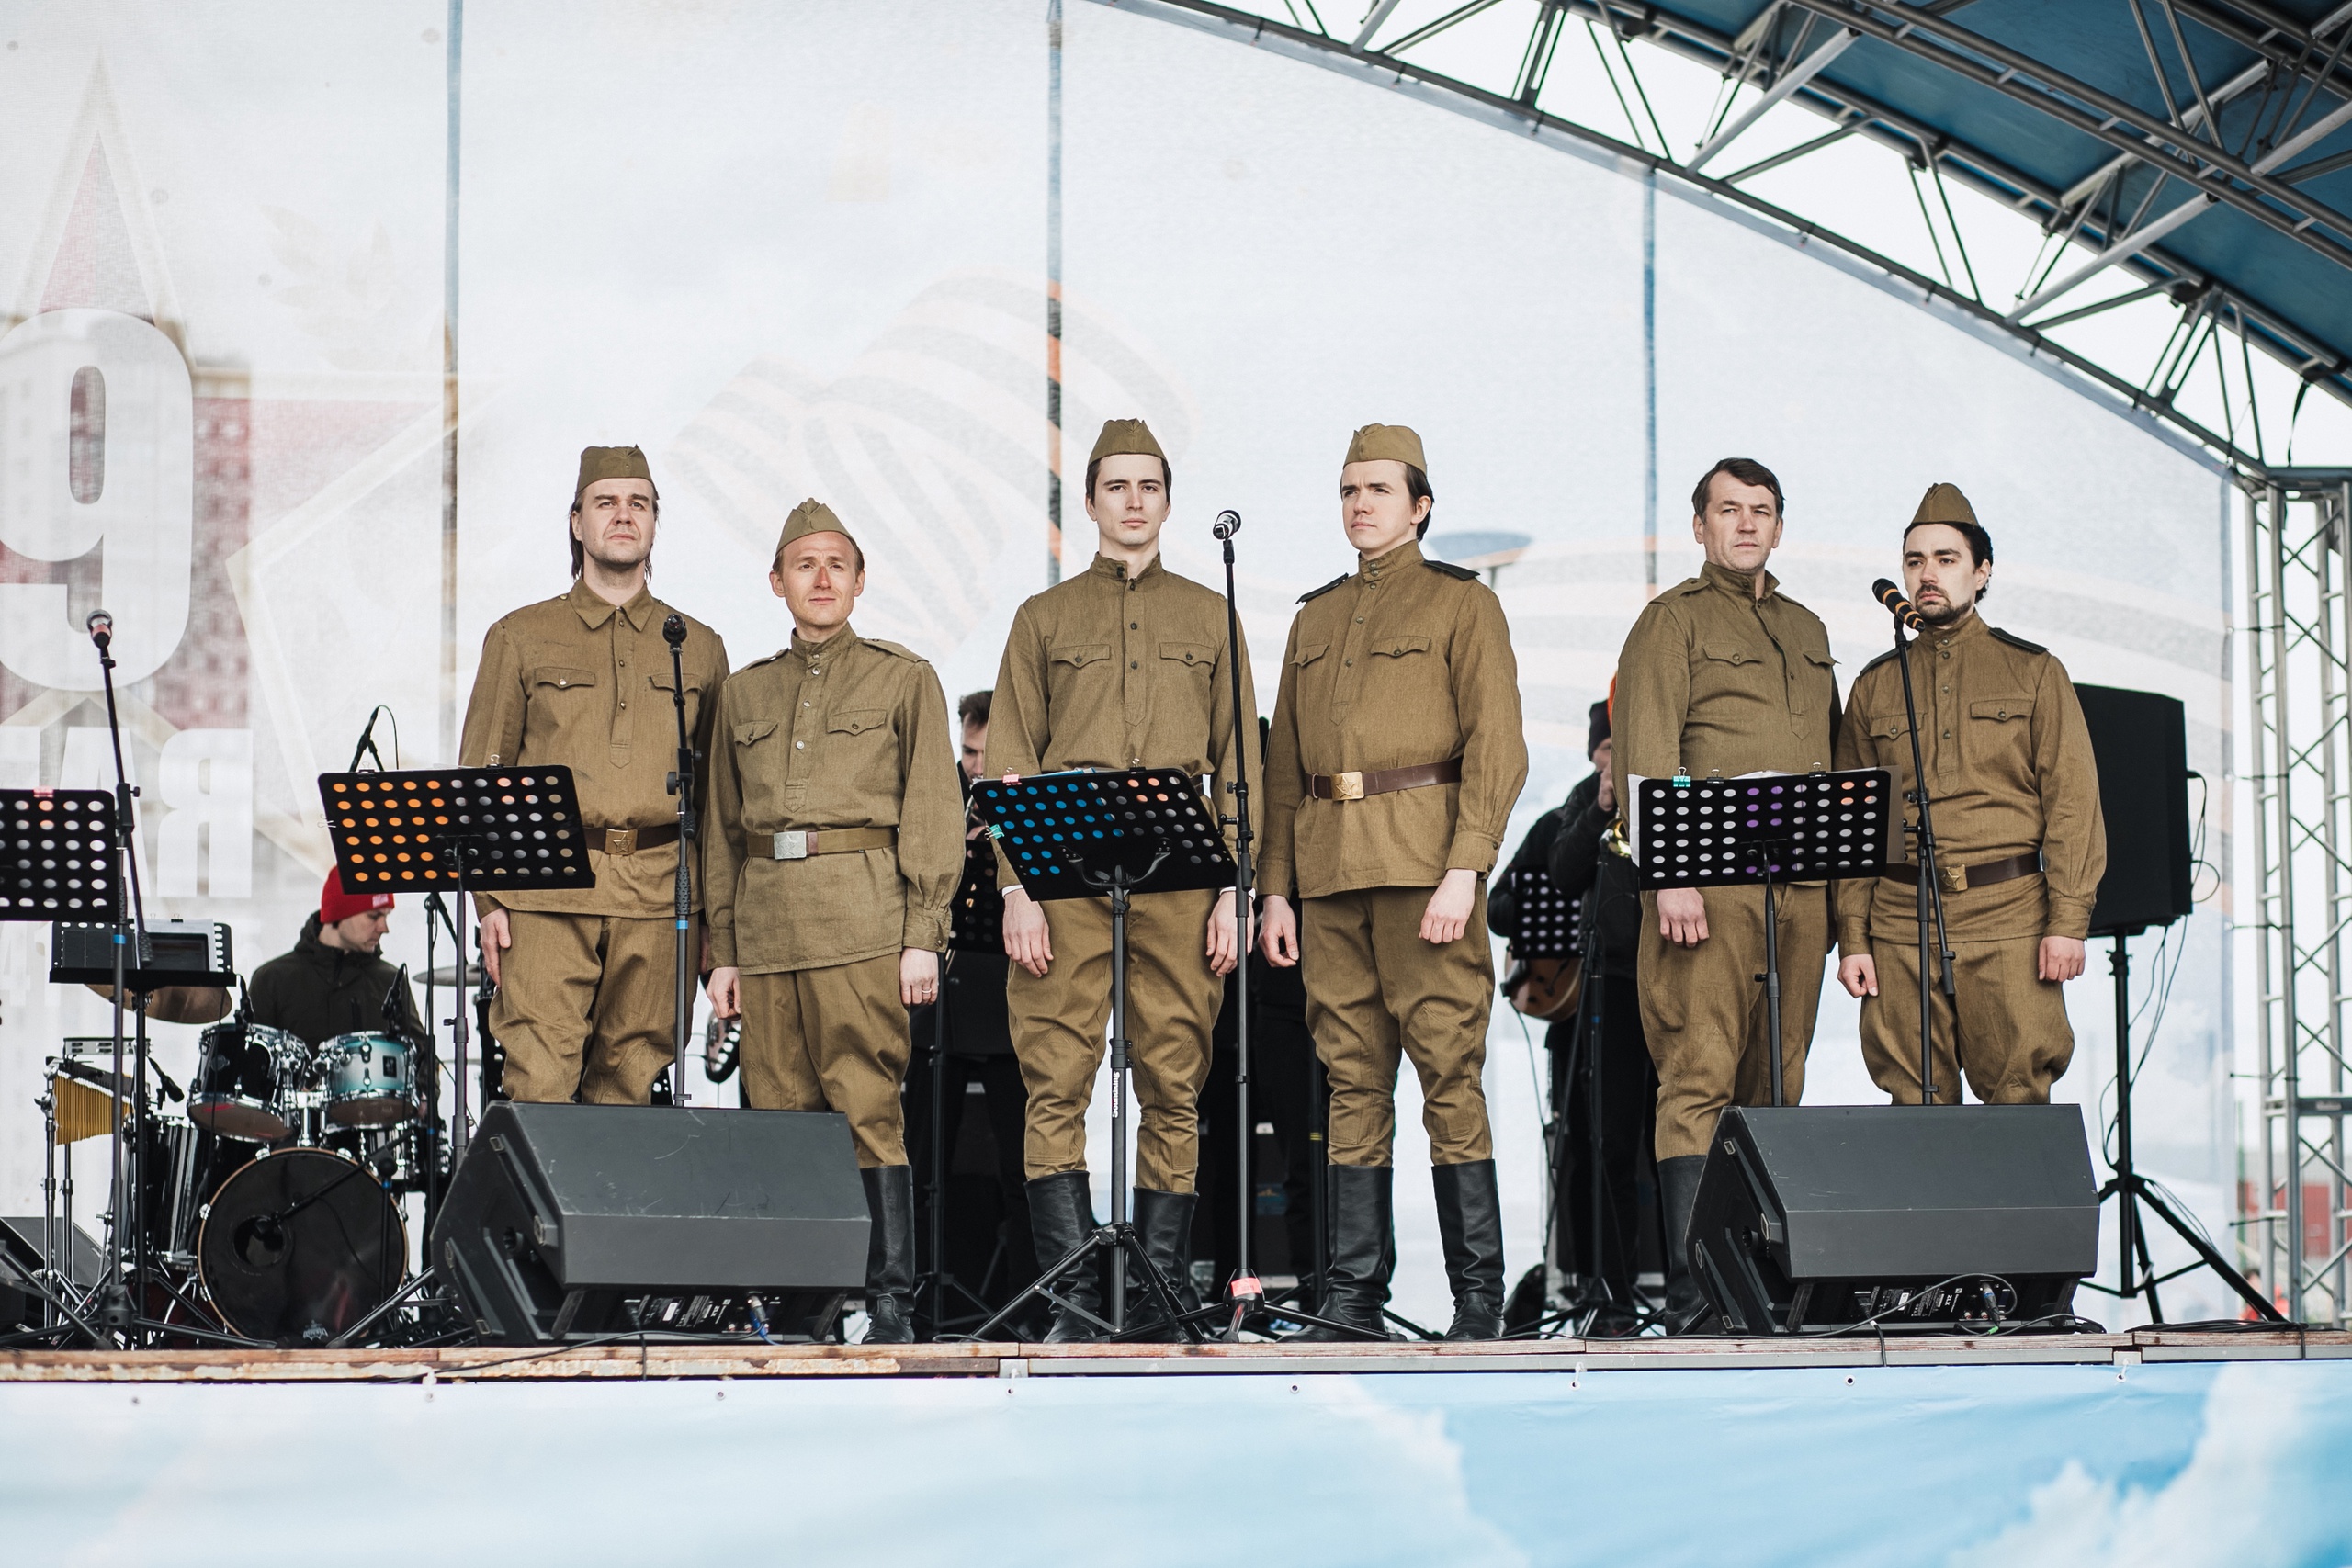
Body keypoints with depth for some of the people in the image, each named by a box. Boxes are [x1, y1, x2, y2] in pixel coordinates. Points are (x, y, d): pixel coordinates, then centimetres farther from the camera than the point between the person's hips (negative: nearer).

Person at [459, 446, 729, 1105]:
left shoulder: (698, 648, 16)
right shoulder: (521, 637, 11)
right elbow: (480, 776, 8)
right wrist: (489, 898, -2)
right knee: (539, 1083, -11)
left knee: (630, 1087, 1)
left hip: (658, 898, 2)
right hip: (548, 890, -2)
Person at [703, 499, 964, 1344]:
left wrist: (923, 935, -6)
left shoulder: (904, 679, 8)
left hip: (862, 918, -4)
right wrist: (721, 950, 13)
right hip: (765, 919, 4)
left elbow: (933, 813, 3)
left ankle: (891, 1300, -9)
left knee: (869, 1107, -10)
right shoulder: (744, 692, 19)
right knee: (779, 1113, 1)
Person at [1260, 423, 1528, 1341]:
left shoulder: (1462, 603, 4)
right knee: (1352, 1077, 5)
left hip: (1422, 855, -5)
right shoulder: (1315, 618, 20)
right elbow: (1284, 762, 20)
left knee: (1449, 1069, -7)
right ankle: (1353, 1292, 6)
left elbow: (1496, 747, -4)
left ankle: (1478, 1294, -4)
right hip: (1328, 867, 5)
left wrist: (1464, 870, -15)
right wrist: (1276, 886, 12)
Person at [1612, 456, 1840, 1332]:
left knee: (1775, 1087, 5)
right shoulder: (1672, 622, 3)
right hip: (1710, 881, -6)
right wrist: (1668, 877, -17)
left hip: (1801, 887, 6)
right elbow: (1646, 759, -6)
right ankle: (1691, 1290, -14)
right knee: (1700, 1079, -11)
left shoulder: (1806, 632, 23)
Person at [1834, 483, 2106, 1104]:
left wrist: (2069, 921, -7)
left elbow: (2073, 802, 3)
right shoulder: (1875, 685, 15)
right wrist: (1853, 938, 5)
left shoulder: (2034, 672, 9)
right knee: (1918, 1108, -1)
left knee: (2019, 1100, -6)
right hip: (1902, 923, 2)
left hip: (2008, 918, -2)